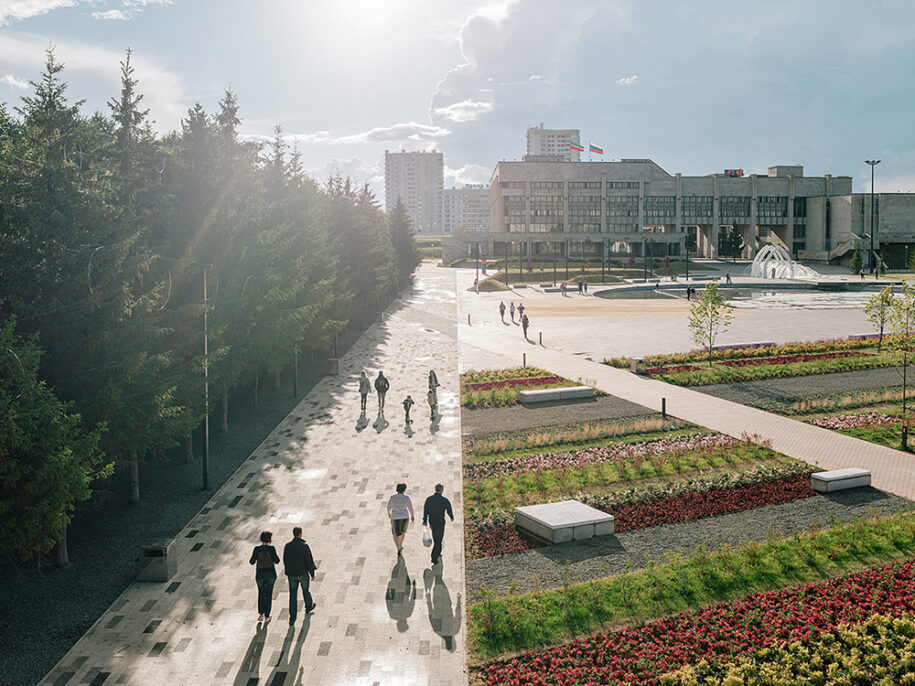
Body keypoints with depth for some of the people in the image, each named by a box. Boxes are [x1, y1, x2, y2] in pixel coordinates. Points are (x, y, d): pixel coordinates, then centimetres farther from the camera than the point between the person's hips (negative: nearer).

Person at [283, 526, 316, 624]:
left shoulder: (287, 546, -5)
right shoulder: (304, 546, -16)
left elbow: (285, 560, 5)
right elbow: (309, 561, -12)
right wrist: (312, 574, -1)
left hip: (291, 574, 2)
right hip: (303, 573, -2)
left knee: (292, 595, 6)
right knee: (305, 590, 23)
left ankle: (292, 618, 3)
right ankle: (308, 607, 46)